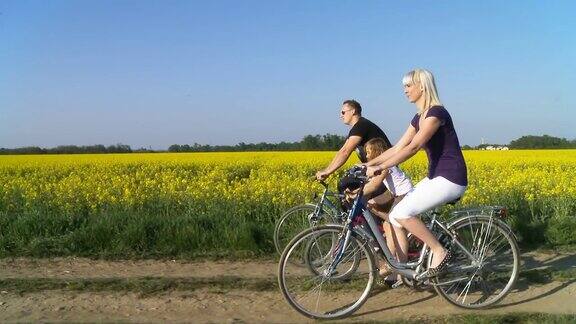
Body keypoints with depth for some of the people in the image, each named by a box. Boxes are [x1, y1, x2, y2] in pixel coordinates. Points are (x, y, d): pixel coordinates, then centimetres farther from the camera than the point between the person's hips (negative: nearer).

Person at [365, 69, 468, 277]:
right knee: (395, 217, 3)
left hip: (451, 179, -9)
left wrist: (380, 168, -29)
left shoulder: (437, 113, -16)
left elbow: (413, 147, -26)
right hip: (435, 178, 9)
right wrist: (368, 164, 4)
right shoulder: (419, 118, 13)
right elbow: (397, 148, 11)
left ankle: (439, 252, -5)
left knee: (402, 213, -21)